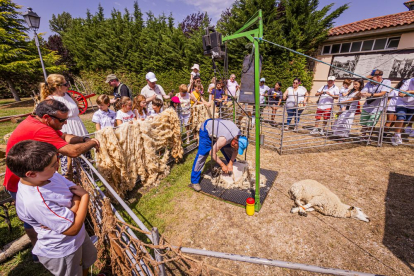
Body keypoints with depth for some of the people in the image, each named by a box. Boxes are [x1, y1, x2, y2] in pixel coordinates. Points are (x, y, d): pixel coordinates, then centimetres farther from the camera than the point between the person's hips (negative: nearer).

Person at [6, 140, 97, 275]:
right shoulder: (36, 202, -38)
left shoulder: (48, 175, -17)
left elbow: (76, 189, -7)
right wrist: (85, 196, -24)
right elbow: (73, 229, -30)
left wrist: (73, 210, -26)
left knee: (89, 259, 32)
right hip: (61, 252, -7)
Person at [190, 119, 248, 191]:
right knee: (202, 155, -13)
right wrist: (222, 165, -23)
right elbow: (212, 153, -31)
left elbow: (235, 151, -2)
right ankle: (194, 181, -3)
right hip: (206, 130, -7)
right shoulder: (224, 139, -40)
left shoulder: (239, 135, -18)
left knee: (229, 150, 5)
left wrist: (230, 163, -12)